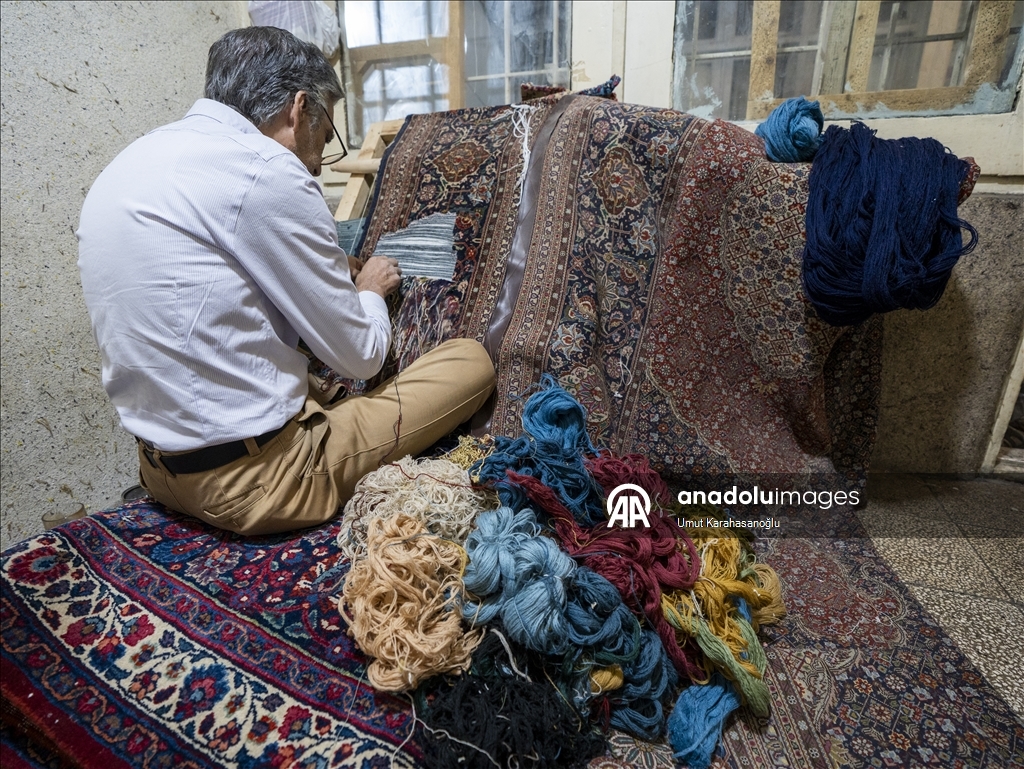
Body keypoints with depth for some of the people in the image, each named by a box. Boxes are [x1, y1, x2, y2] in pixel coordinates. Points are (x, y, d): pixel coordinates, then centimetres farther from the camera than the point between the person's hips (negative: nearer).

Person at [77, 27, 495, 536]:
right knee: (471, 361, -1)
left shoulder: (127, 166, 11)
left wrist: (336, 280, 19)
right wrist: (370, 292, 10)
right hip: (257, 482, -9)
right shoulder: (264, 170, -17)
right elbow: (359, 356, -11)